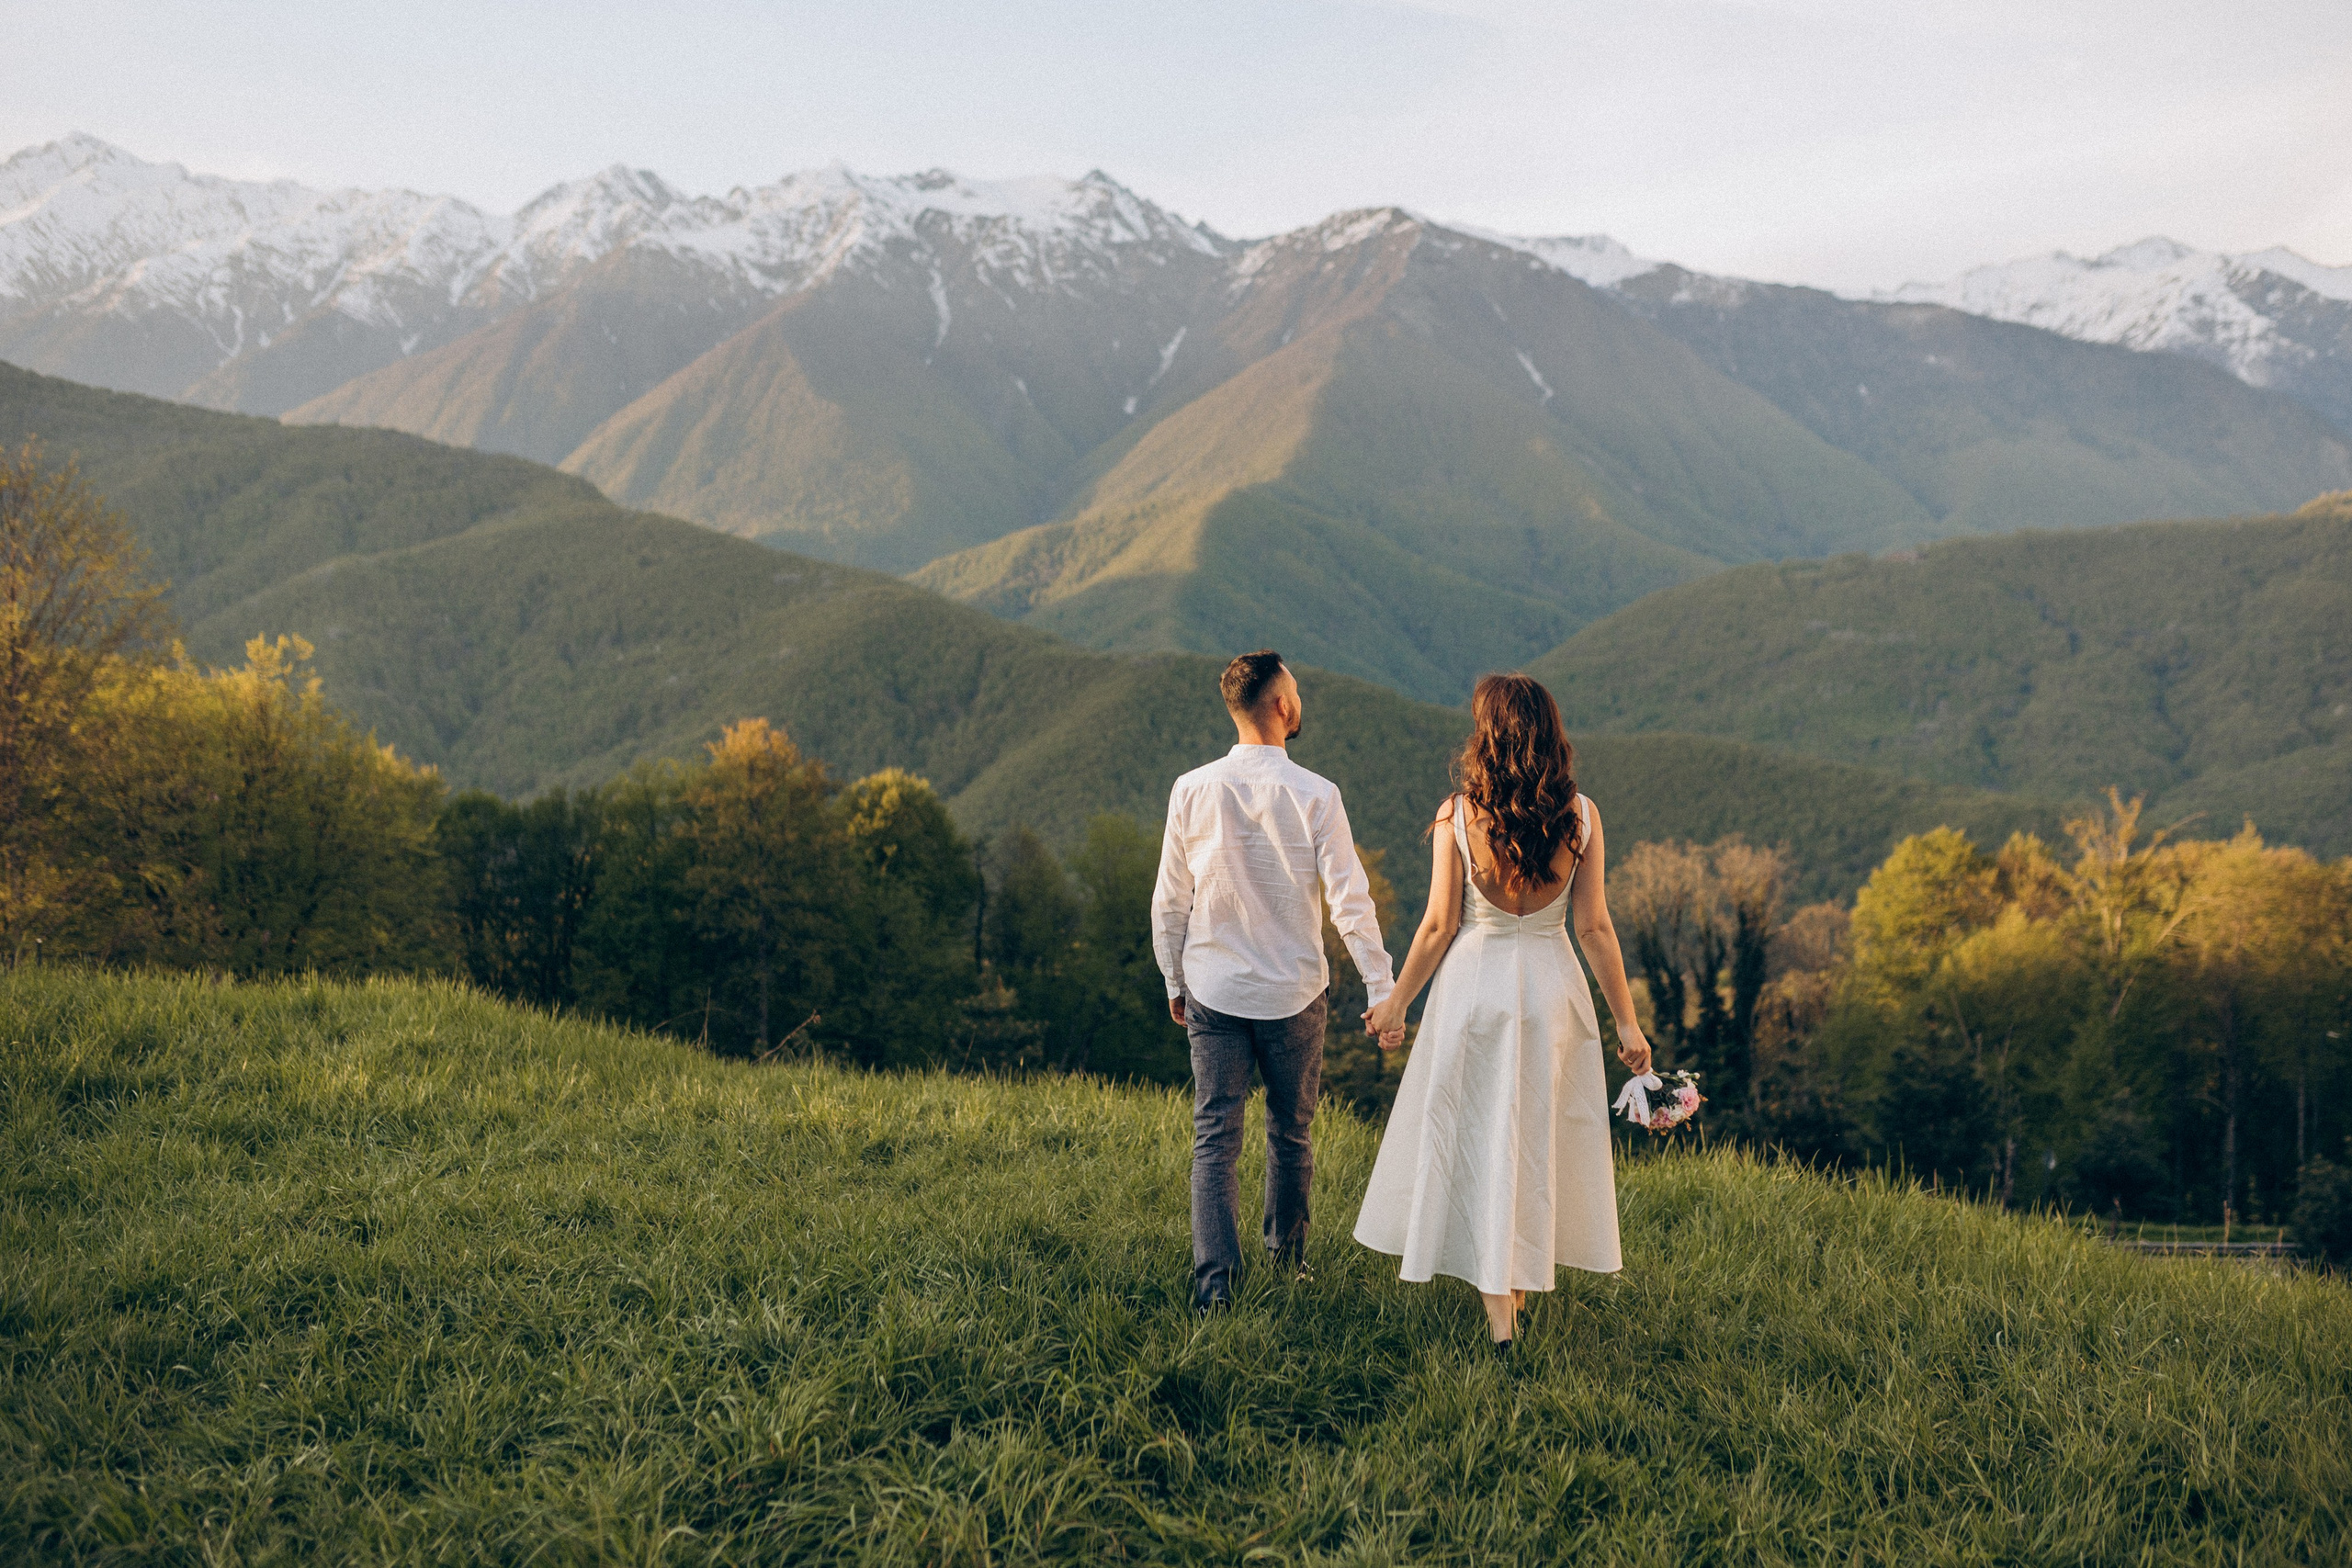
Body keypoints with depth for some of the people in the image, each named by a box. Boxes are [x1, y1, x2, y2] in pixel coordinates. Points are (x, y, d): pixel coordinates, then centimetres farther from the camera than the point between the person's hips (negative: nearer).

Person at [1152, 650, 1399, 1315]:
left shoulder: (1192, 792, -5)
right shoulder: (1314, 795, -11)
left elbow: (1170, 900, 2)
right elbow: (1350, 899, -12)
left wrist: (1175, 982, 15)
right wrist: (1380, 989, -5)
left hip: (1213, 990, 1)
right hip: (1294, 992, -1)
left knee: (1216, 1138, 3)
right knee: (1290, 1133, 17)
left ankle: (1216, 1280, -8)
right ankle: (1288, 1258, 33)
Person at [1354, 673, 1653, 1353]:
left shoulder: (1459, 815, -12)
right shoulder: (1581, 814, -7)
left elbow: (1440, 926, -9)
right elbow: (1594, 926, -5)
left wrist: (1396, 1001, 4)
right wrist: (1627, 1020, 3)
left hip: (1474, 983, -2)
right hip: (1553, 983, 2)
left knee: (1480, 1138, 8)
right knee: (1542, 1136, 18)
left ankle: (1499, 1311, 6)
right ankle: (1524, 1278, 32)